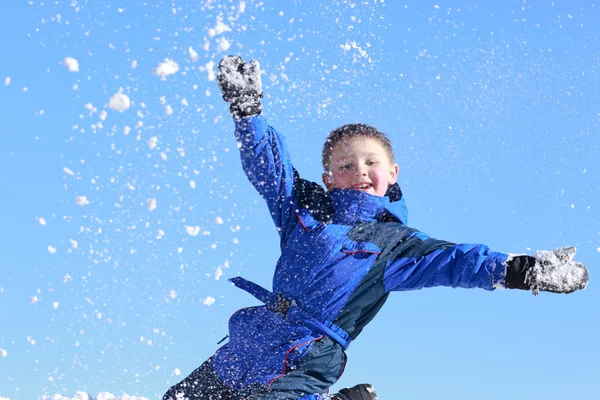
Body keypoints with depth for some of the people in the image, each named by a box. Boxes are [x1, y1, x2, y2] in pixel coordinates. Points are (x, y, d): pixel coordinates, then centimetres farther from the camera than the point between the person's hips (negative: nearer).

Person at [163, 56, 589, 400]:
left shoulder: (394, 243, 1)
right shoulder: (305, 206, 9)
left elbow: (454, 260, -8)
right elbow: (267, 161, 10)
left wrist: (522, 269, -19)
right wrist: (247, 108, -1)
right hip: (242, 350, 5)